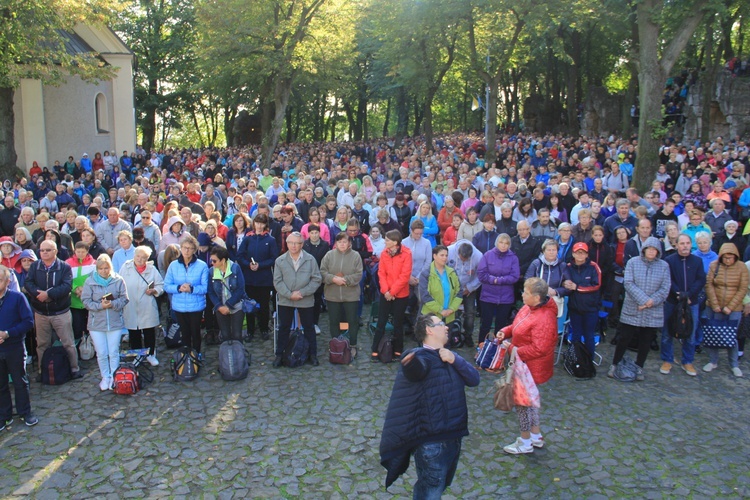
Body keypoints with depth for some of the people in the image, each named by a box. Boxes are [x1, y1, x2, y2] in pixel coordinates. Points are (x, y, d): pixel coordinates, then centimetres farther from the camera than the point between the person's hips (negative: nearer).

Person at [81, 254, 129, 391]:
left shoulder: (118, 280, -4)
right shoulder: (90, 281, -2)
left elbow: (124, 299, -3)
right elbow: (86, 301, -4)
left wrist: (112, 304, -20)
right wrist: (100, 306, -18)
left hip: (115, 322, 0)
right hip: (96, 323, 1)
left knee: (114, 353, 8)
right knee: (101, 354, 8)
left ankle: (114, 378, 22)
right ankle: (105, 377, 25)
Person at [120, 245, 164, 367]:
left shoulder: (152, 269, 1)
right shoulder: (125, 267, 2)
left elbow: (161, 285, 4)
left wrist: (153, 291, -15)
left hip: (147, 308, -1)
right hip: (130, 307, 1)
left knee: (149, 332, 6)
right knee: (133, 333, 11)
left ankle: (151, 354, 20)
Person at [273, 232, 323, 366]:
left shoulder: (310, 260, -4)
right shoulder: (280, 261, 0)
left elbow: (316, 279, -5)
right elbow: (277, 281, -3)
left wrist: (302, 292, -14)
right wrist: (289, 294, -15)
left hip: (306, 301, -1)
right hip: (285, 301, 1)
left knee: (309, 328, 10)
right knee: (284, 328, 11)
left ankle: (313, 354, 22)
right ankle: (279, 354, 21)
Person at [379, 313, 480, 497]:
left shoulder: (450, 357, 12)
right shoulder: (421, 357, -16)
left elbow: (474, 379, 1)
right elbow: (415, 369, -40)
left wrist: (455, 359, -16)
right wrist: (410, 363, -65)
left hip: (453, 436, 8)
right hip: (432, 442, -8)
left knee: (440, 487, 24)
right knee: (430, 492, 5)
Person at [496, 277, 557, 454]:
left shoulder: (544, 319, -31)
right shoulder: (529, 307, -1)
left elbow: (538, 349, -32)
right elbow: (518, 326, 15)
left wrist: (512, 349, -26)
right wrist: (505, 332, -4)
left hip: (532, 367, -10)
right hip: (524, 364, 10)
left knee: (522, 400, 6)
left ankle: (525, 443, 25)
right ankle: (536, 436, 41)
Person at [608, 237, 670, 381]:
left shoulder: (664, 266, 3)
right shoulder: (633, 262, -2)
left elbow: (665, 289, -2)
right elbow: (629, 283, -11)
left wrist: (652, 301, -16)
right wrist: (643, 300, -20)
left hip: (653, 312, 2)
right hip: (631, 310, -2)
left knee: (646, 341, 10)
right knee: (624, 338, 1)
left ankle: (639, 368, 24)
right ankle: (614, 365, 14)